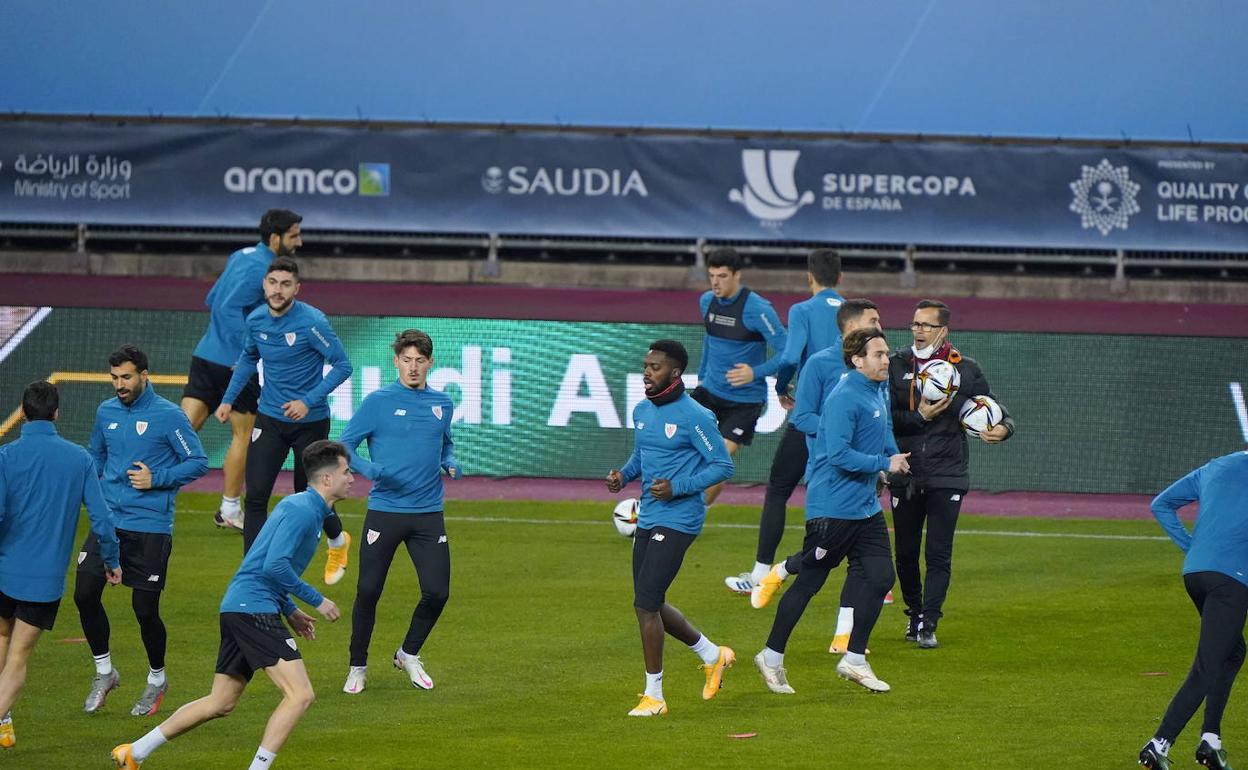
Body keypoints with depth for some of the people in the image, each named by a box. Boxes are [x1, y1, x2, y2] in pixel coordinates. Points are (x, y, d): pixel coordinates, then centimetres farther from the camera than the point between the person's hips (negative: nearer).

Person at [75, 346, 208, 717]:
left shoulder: (168, 416, -7)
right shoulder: (106, 412, 10)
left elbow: (199, 462, -6)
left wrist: (157, 479, -14)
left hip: (150, 527, -5)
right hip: (108, 520, 5)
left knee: (145, 609, -1)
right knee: (85, 593, -6)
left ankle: (157, 680, 23)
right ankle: (104, 672, 14)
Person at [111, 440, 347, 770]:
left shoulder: (300, 506, 19)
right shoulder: (302, 510, -13)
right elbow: (275, 565, -22)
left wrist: (290, 611, 22)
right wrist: (316, 601, -14)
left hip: (236, 607, 11)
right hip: (254, 609, -11)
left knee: (221, 703, 16)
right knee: (300, 694, -16)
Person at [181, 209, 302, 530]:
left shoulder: (241, 257, 14)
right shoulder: (259, 268, -16)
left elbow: (212, 300, 21)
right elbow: (228, 308, -25)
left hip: (206, 356, 8)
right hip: (234, 362, -8)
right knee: (243, 434, 6)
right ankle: (230, 510, 13)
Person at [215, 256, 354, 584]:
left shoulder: (311, 322, -19)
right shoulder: (256, 320, -2)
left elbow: (342, 365, -16)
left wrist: (309, 401, -23)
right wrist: (228, 399, 13)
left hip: (310, 422, -4)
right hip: (270, 419, 4)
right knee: (256, 496, -7)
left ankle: (338, 542, 43)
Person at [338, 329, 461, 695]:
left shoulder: (443, 404, 10)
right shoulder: (378, 402, -3)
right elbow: (344, 446, -3)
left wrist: (450, 464, 4)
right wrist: (369, 468, -22)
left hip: (428, 514, 3)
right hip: (384, 511, -3)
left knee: (437, 592, -3)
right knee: (368, 592, -3)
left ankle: (409, 654, 22)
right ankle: (357, 667, 14)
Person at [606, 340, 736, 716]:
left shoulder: (693, 416, -13)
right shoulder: (642, 411, 10)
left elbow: (723, 465, -11)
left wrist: (678, 487, -20)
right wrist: (623, 475, 5)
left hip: (677, 520, -9)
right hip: (648, 518, 9)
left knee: (646, 604, -12)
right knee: (651, 605, 14)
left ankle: (654, 695, -1)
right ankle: (713, 655, 35)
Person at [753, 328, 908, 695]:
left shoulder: (879, 394, 11)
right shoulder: (843, 398, -19)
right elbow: (839, 454, -26)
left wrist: (894, 456, 12)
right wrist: (884, 463, -19)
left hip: (866, 508, 9)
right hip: (832, 509, -9)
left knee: (880, 578, 4)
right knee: (808, 582, 0)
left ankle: (854, 660, 15)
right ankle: (772, 658, 14)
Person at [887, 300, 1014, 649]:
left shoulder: (966, 370, 4)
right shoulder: (897, 366, 5)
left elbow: (997, 411, 6)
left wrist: (1003, 428, -16)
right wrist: (919, 417, -18)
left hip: (947, 477, -2)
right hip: (905, 476, 2)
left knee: (938, 555, -8)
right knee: (906, 554, 9)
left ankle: (928, 625, -7)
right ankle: (914, 613, 28)